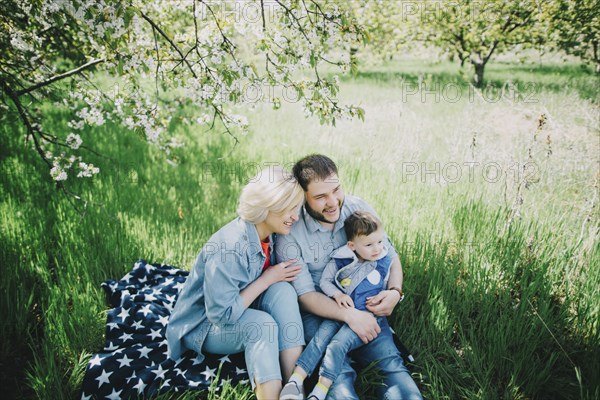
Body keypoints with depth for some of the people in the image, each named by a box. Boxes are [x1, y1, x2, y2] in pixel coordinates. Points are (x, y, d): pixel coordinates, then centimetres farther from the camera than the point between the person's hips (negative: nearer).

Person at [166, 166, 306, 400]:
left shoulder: (269, 234, -8)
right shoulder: (229, 247, -32)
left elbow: (275, 277, 5)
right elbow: (223, 314, -29)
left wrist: (281, 275, -17)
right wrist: (267, 279, -23)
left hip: (239, 312, 7)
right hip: (205, 326, -7)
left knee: (283, 290, -22)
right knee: (262, 324, -34)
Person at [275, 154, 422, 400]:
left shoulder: (359, 209, -4)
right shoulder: (289, 233, -14)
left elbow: (390, 256, 7)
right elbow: (305, 295, -12)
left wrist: (394, 292, -12)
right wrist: (349, 315, -24)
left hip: (361, 306, 3)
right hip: (317, 312, -3)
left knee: (391, 363, -20)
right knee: (338, 375, -26)